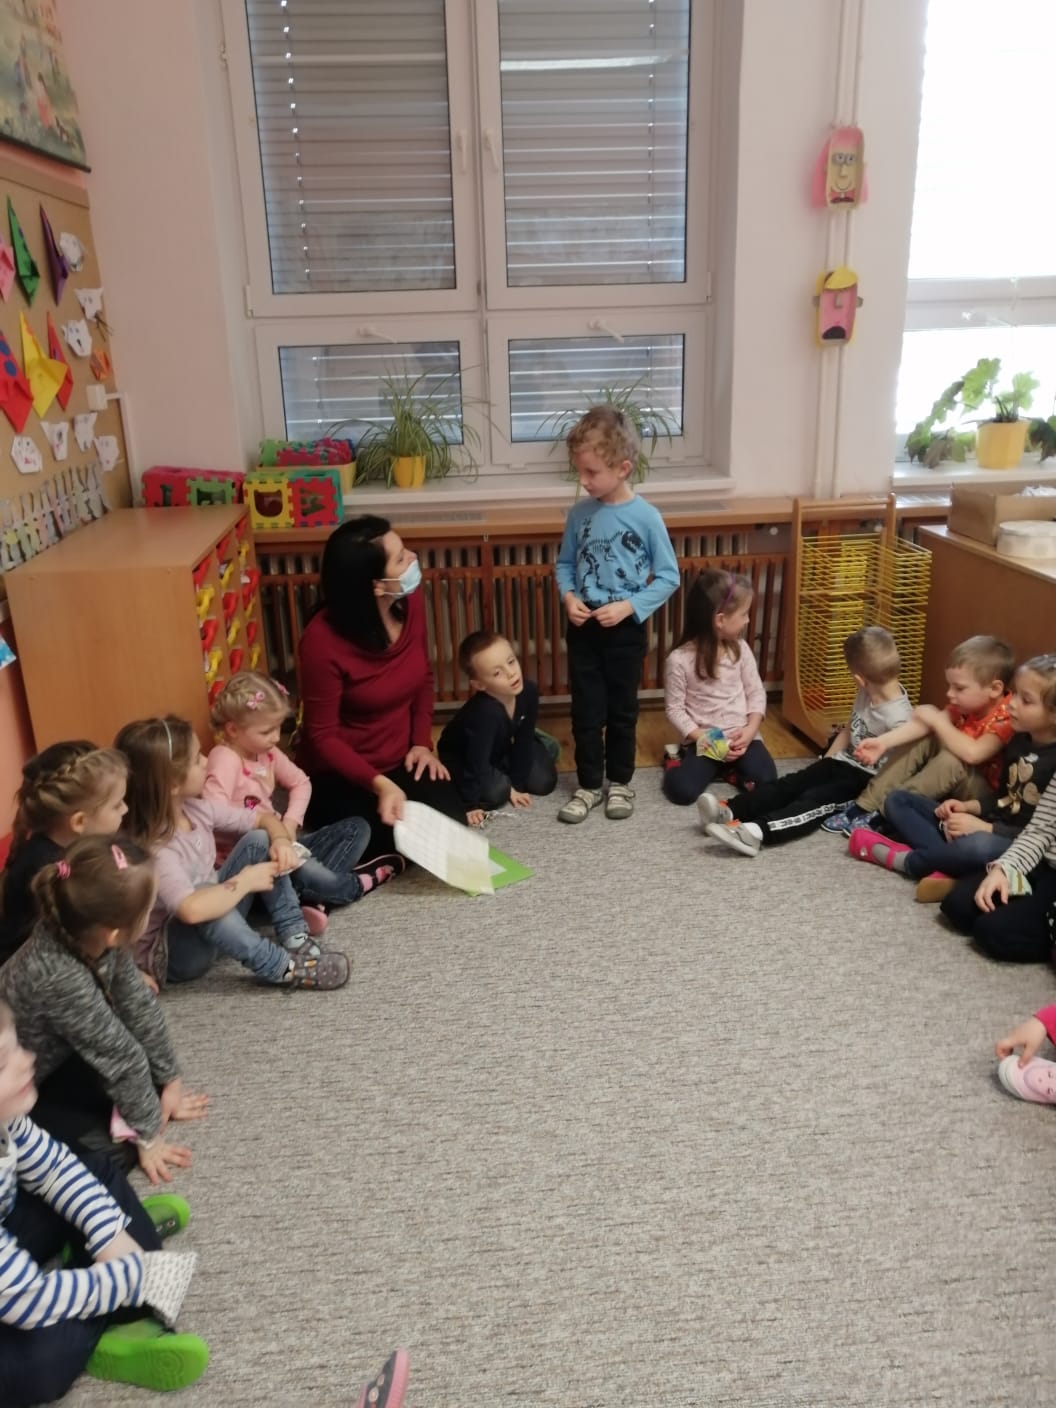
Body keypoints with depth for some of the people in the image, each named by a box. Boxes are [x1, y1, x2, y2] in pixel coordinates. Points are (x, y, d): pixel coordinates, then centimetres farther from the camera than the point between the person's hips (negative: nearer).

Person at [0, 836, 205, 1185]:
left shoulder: (86, 937, -18)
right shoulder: (60, 978, -39)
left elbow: (139, 1006, -7)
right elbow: (122, 1056, -27)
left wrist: (170, 1081, 1)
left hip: (52, 1060, 7)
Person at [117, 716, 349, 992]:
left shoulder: (196, 809, -8)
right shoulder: (154, 850, -32)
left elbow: (263, 818, 5)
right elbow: (192, 909, -49)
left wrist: (281, 840, -18)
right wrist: (245, 881, -32)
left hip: (214, 929, 8)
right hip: (168, 955, -8)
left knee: (259, 840, -5)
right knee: (205, 905, -40)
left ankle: (294, 936, -8)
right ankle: (285, 969, -24)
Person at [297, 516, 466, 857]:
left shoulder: (410, 603, -10)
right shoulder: (322, 641, -27)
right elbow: (322, 736, -20)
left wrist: (422, 742, -3)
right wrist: (379, 784, -31)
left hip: (400, 759, 5)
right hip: (339, 773, -5)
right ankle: (325, 813, 8)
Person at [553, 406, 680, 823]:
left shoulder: (646, 517, -12)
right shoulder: (579, 513, -2)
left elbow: (668, 577, -7)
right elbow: (564, 564, 11)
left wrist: (629, 606, -18)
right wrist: (568, 596, -9)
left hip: (626, 628, -3)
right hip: (583, 626, 3)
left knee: (622, 708, 12)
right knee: (586, 710, 8)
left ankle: (620, 782, 29)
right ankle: (588, 785, 22)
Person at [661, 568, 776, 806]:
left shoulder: (740, 649, 0)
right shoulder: (679, 660, -13)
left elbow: (756, 693, 5)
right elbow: (674, 709, -10)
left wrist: (750, 729, -11)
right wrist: (705, 741, -17)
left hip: (741, 736, 3)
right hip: (703, 740, -3)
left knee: (766, 781, -19)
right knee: (681, 790, -23)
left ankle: (731, 765, 10)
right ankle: (683, 758, 9)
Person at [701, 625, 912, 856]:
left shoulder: (898, 718, -22)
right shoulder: (867, 694, 5)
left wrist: (874, 756, -31)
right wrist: (825, 763, 12)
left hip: (865, 780, -8)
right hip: (843, 762, 8)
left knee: (815, 800, -30)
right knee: (790, 784, -13)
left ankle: (756, 831, -52)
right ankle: (730, 810, -31)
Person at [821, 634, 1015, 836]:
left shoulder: (1005, 718, -27)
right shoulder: (966, 704, -3)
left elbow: (972, 754, -42)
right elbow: (924, 725, -12)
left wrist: (936, 719, -32)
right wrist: (883, 741, -25)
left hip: (984, 793, -8)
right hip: (953, 784, 8)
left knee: (950, 759, -34)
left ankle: (884, 812, -26)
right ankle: (866, 804, -13)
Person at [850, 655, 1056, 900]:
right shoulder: (1019, 741, 7)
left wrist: (983, 827, -23)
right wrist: (969, 807, 0)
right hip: (989, 829, 9)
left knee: (978, 846, -45)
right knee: (897, 801, 4)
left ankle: (905, 860, -15)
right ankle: (945, 868, -21)